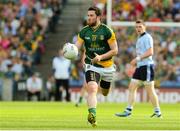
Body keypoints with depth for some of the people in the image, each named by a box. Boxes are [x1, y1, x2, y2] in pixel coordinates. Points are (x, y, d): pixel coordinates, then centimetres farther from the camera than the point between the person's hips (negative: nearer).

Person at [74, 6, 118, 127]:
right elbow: (76, 47, -7)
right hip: (91, 66, 0)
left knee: (105, 93, 19)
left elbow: (115, 50, -10)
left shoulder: (107, 31, -11)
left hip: (107, 66, 0)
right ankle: (92, 115, -35)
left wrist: (101, 57, -24)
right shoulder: (84, 32, -2)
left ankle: (103, 85, 57)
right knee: (92, 89, -26)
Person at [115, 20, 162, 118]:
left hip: (146, 66, -9)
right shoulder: (140, 39, 20)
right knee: (132, 87, 3)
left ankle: (157, 112, 2)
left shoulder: (147, 37, -8)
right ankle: (128, 111, 2)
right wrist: (136, 62, 15)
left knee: (150, 90, -6)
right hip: (140, 67, 9)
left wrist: (138, 58, -21)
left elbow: (150, 52, -18)